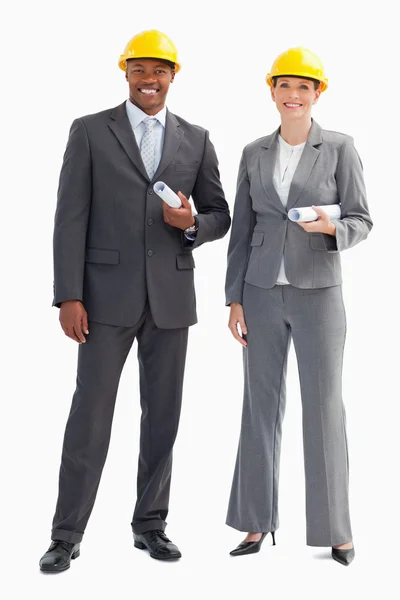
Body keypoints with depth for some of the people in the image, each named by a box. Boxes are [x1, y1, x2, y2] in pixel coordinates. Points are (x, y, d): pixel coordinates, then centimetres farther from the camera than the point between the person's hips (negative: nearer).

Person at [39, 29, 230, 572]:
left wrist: (193, 224, -12)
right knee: (91, 412, -2)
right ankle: (68, 534, 6)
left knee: (162, 415, 8)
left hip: (172, 296, 3)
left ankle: (150, 524, 21)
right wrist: (69, 296, -11)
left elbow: (220, 215, 12)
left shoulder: (196, 140, 9)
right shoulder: (90, 132, 1)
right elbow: (71, 218, -4)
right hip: (108, 294, -3)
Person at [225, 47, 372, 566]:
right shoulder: (254, 153, 6)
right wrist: (234, 299, 1)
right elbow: (243, 231, 7)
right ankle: (257, 523, 14)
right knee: (261, 405, 5)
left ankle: (335, 528, 9)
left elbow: (361, 222, -3)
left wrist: (330, 228, -27)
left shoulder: (340, 148, -3)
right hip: (263, 292, 3)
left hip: (318, 293, -3)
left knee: (324, 407, -2)